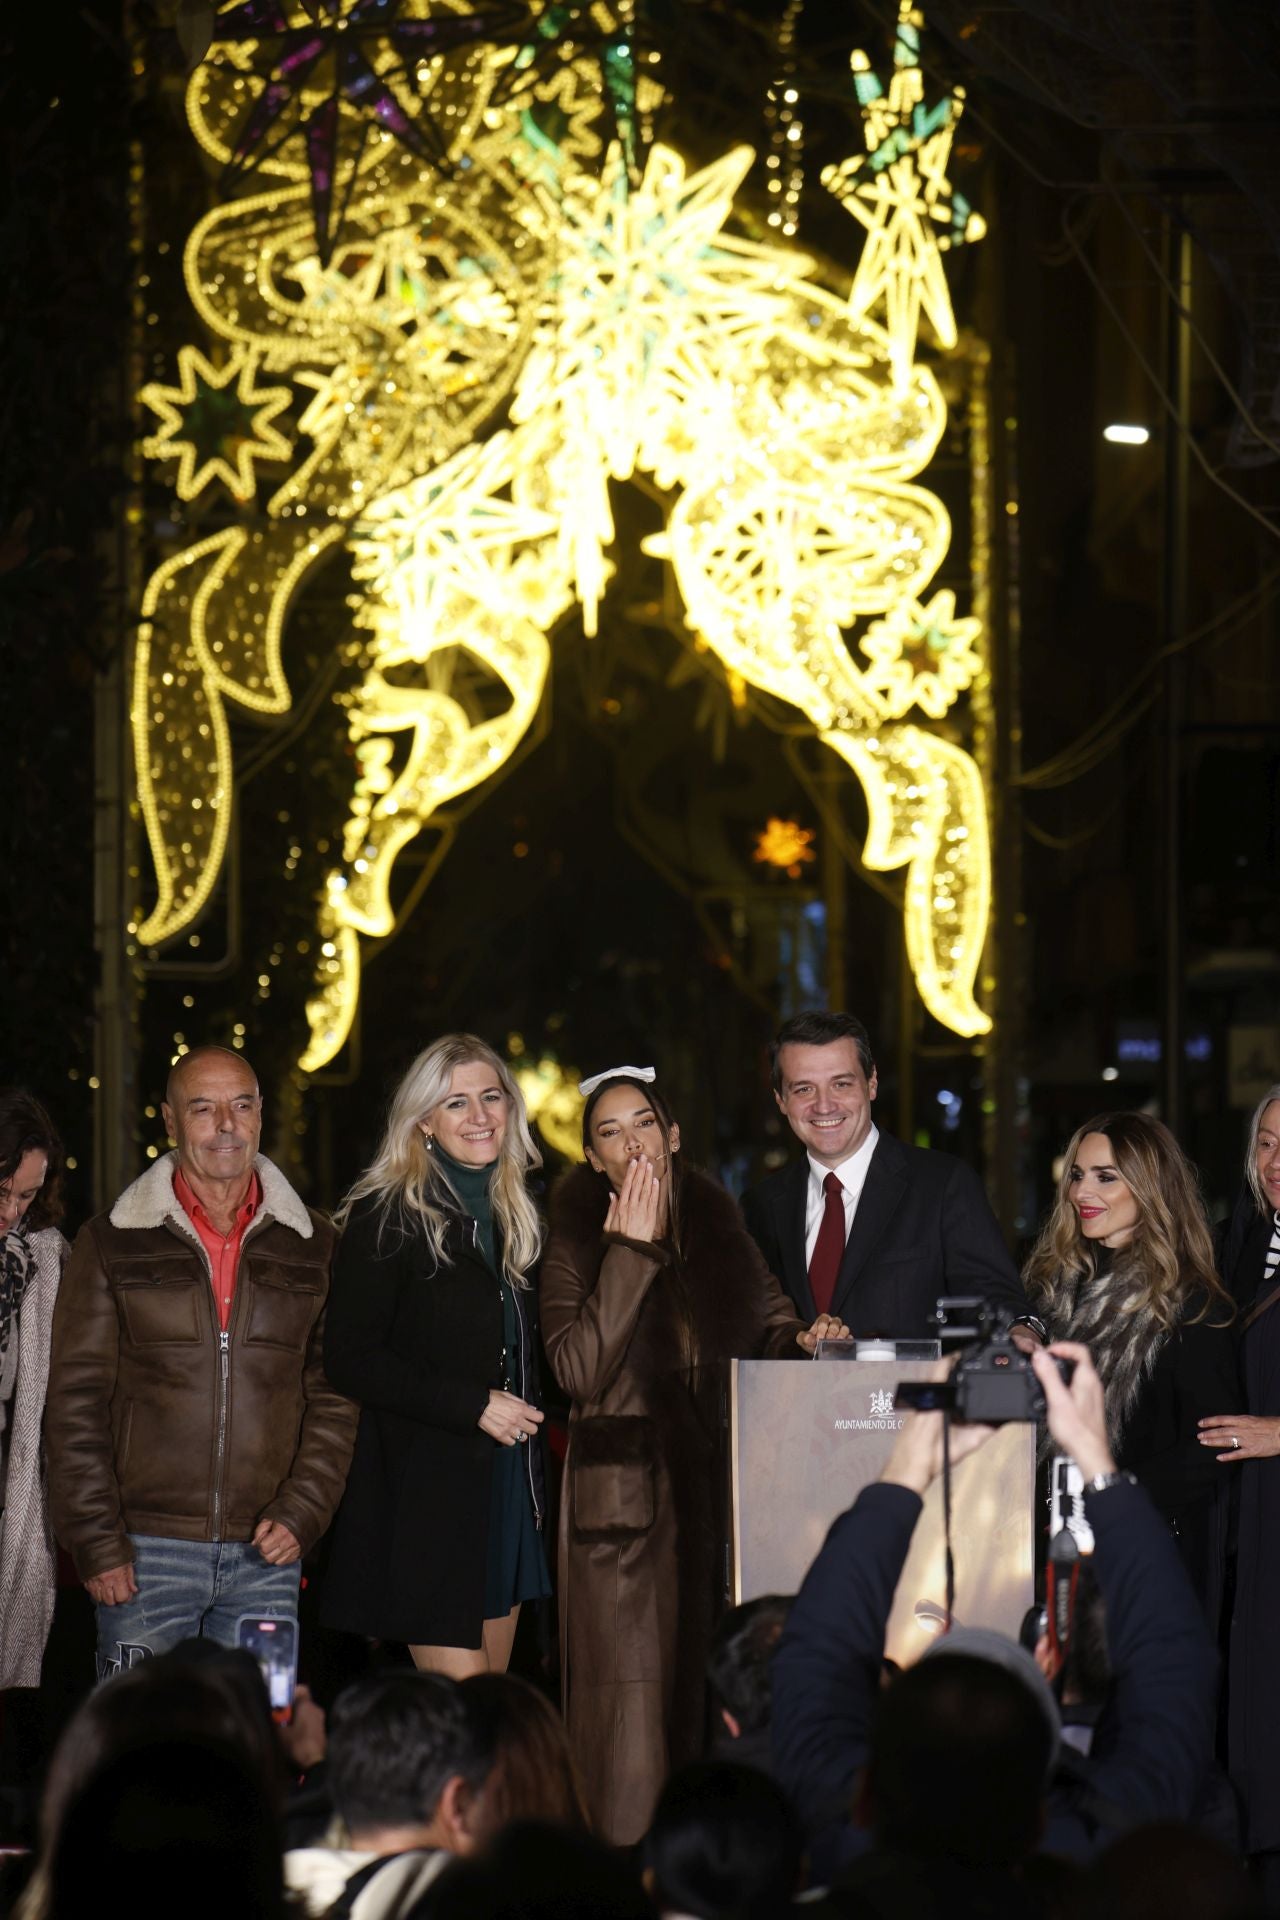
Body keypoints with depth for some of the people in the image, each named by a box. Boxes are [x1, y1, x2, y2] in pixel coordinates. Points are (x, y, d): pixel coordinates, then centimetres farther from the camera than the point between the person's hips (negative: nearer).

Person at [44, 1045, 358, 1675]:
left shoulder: (313, 1246, 9)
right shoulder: (112, 1243, 4)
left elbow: (339, 1395, 8)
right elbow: (75, 1403, 1)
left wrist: (300, 1512, -4)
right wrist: (96, 1541, -6)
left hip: (265, 1554, 2)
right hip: (146, 1553, -1)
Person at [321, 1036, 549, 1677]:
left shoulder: (517, 1211, 14)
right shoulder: (386, 1216, -7)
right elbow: (349, 1356, -12)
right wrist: (473, 1406, -15)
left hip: (509, 1484, 7)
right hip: (423, 1490, -7)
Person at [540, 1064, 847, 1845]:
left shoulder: (719, 1226, 11)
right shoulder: (577, 1244, 0)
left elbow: (768, 1317, 19)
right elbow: (579, 1369, -13)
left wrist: (802, 1338, -4)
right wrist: (632, 1250, -13)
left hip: (714, 1489, 4)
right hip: (623, 1498, -4)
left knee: (713, 1687, 3)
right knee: (632, 1699, -7)